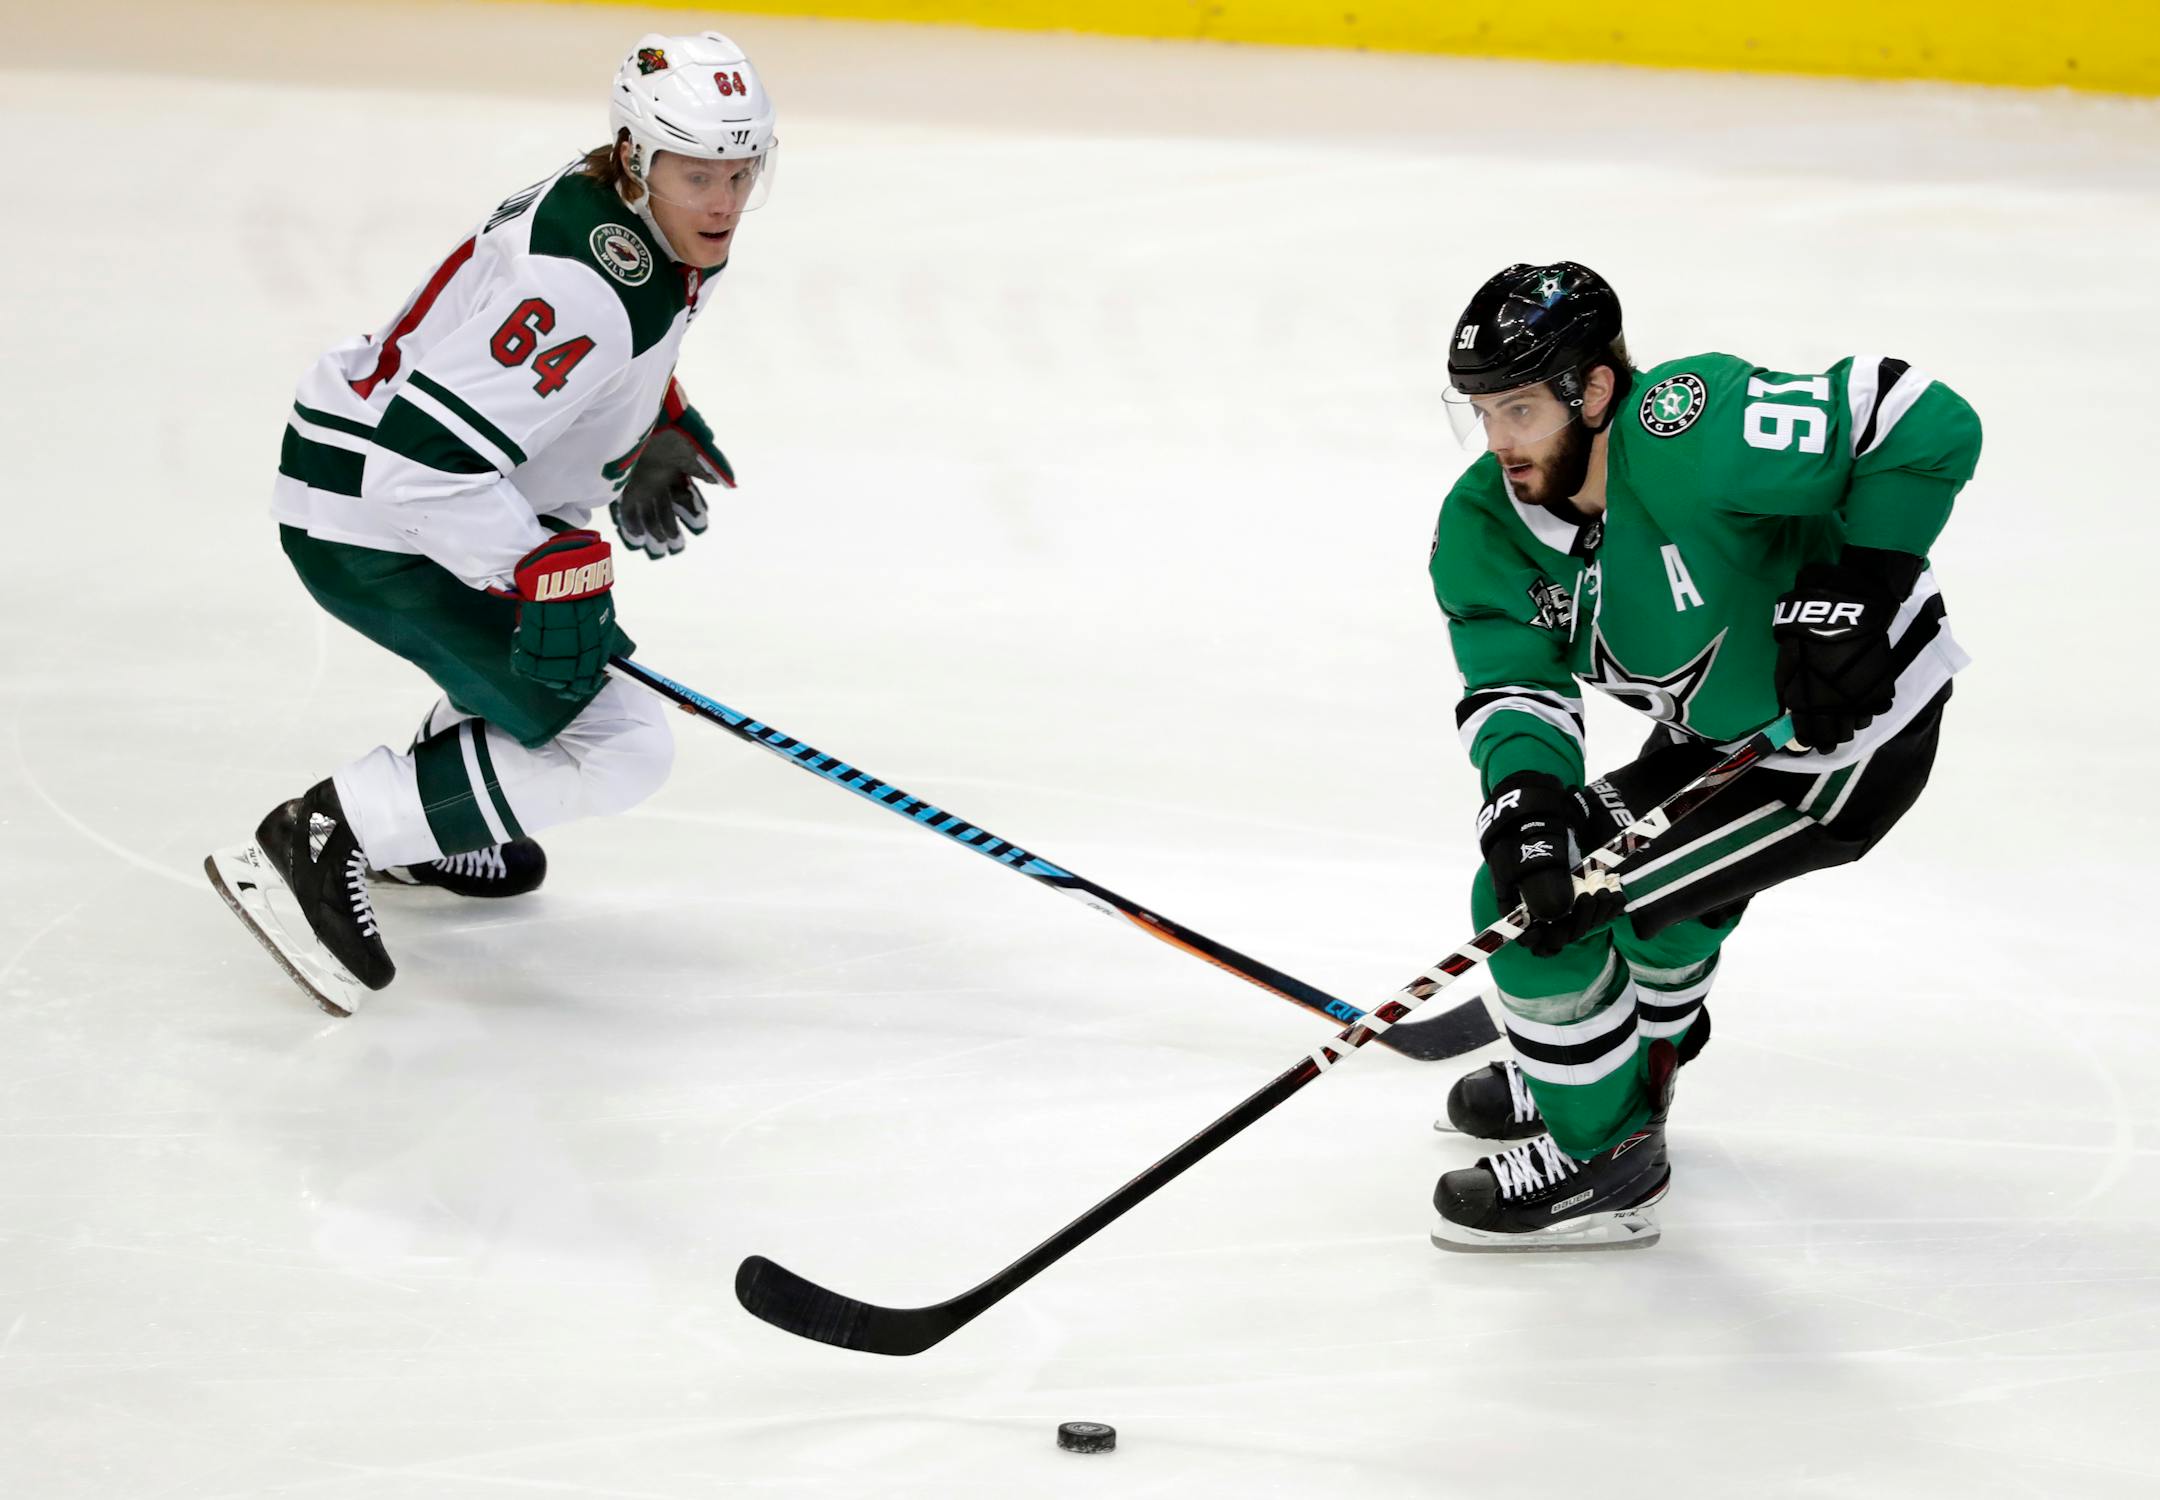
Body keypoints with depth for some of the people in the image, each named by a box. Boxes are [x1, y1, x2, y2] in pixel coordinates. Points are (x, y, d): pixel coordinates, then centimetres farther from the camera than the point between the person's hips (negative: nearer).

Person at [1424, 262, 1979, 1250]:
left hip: (1850, 740, -9)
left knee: (1541, 903, -12)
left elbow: (1929, 426, -30)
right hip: (1718, 735, 9)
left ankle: (1600, 1156, 7)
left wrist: (1854, 591, -30)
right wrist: (1523, 792, -34)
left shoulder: (1687, 436, -31)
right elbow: (1512, 683, -14)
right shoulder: (1481, 525, -8)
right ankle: (1632, 1070, 54)